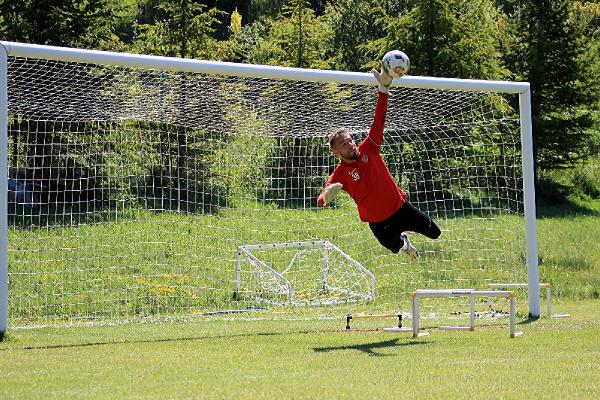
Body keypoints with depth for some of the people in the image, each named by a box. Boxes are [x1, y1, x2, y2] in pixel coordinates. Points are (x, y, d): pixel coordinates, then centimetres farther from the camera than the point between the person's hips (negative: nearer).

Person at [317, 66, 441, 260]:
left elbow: (378, 120, -18)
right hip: (379, 222, -3)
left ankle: (403, 234, 45)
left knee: (434, 233, 14)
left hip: (400, 206, 3)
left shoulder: (368, 150, -11)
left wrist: (384, 88, -29)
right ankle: (403, 241, 50)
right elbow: (320, 202, -27)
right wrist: (327, 195, -54)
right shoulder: (339, 175, -18)